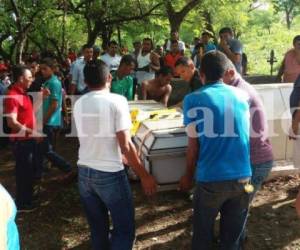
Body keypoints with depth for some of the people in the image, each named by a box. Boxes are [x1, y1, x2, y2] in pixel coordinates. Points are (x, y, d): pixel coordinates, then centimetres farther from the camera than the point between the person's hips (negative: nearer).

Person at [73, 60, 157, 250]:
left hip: (84, 173, 6)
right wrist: (144, 175, -9)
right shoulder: (117, 100, -12)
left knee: (98, 229, 18)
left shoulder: (79, 104, 5)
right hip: (110, 174, -6)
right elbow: (125, 145, -16)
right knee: (125, 229, 7)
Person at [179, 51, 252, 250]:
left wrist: (188, 176, 10)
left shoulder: (193, 100, -5)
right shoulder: (242, 96, 6)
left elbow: (193, 146, -4)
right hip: (242, 178, 3)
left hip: (210, 179, -3)